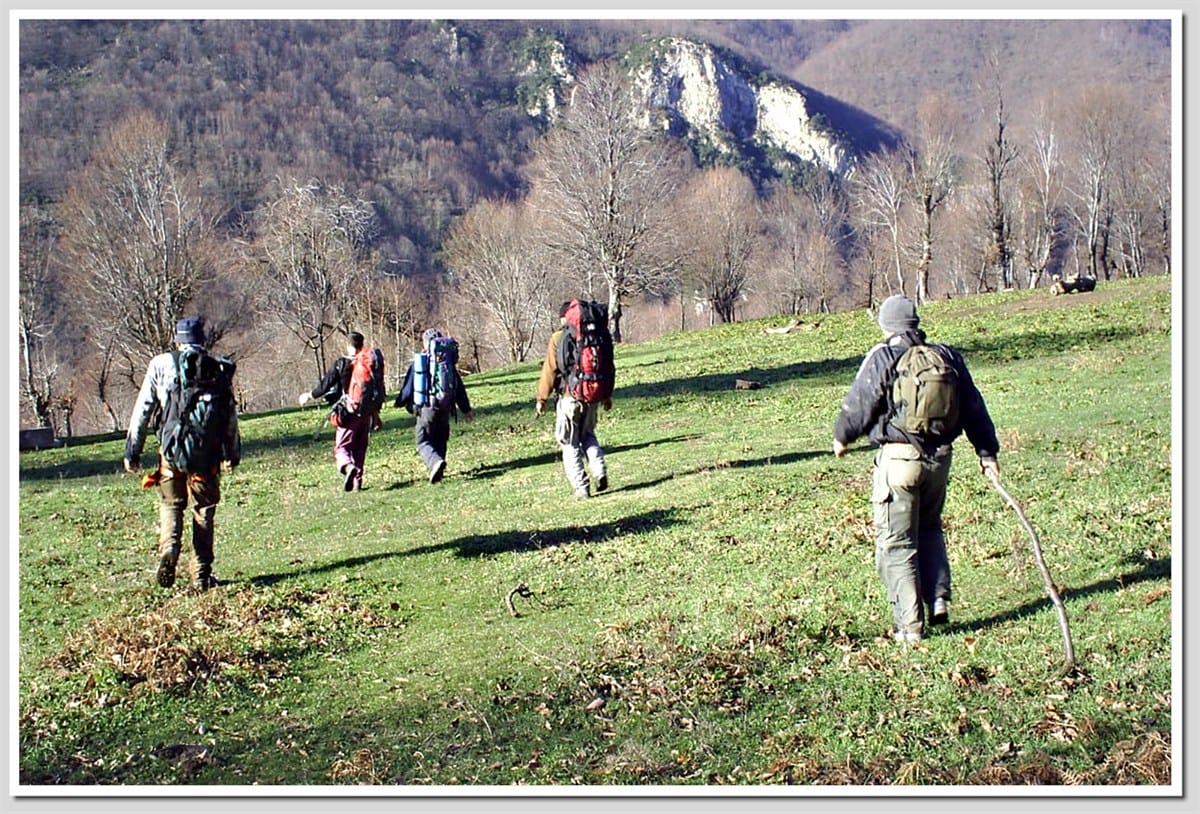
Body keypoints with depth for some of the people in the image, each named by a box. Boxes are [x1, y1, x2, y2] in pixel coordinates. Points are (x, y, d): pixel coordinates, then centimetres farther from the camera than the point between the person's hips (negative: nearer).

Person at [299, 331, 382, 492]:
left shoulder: (340, 364, -8)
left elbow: (325, 385, -7)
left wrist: (309, 396, 12)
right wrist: (376, 414, 20)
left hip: (347, 413, -4)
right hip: (366, 413, 4)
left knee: (342, 446, -1)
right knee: (360, 448, 14)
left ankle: (348, 467, -32)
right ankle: (357, 482, 13)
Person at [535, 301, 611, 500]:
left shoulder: (558, 338, -7)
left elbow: (550, 370, -8)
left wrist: (542, 398, 0)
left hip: (569, 396, -4)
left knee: (570, 443, 4)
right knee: (588, 435, 24)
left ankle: (581, 488, -1)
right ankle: (600, 472, 5)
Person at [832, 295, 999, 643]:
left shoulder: (882, 359, -8)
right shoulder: (947, 357, 8)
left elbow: (858, 405, -5)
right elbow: (973, 407, 13)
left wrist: (841, 436, 14)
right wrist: (987, 451, 20)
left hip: (898, 458, -5)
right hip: (939, 457, 5)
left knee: (896, 544, 2)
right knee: (930, 529, 26)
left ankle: (910, 625, 0)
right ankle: (939, 599, 13)